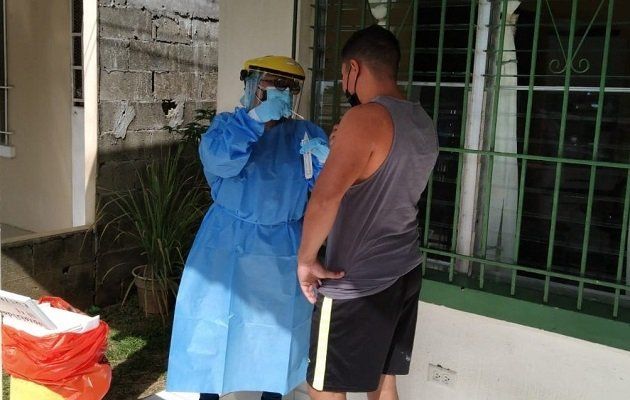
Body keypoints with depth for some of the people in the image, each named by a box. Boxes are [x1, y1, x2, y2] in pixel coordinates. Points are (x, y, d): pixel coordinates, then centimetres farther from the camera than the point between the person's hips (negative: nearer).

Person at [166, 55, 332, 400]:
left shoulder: (307, 134, 2)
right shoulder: (228, 124, -2)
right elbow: (218, 159, -23)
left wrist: (325, 161, -27)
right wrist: (257, 117, -29)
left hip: (282, 247, 2)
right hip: (227, 241, -1)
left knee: (277, 323, 13)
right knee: (213, 318, 6)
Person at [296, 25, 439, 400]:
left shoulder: (366, 118, -18)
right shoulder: (424, 123, 9)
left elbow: (325, 199, -29)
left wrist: (306, 259, -16)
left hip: (356, 283, -8)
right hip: (404, 273, 8)